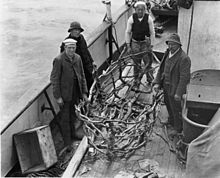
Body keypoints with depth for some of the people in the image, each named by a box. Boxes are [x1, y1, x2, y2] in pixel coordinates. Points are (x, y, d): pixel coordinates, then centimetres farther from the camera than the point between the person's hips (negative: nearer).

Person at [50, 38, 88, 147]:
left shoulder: (77, 58, 4)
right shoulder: (59, 60, -15)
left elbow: (82, 76, 10)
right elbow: (54, 79, -14)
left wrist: (84, 92, 7)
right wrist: (57, 97, -15)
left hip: (75, 93, 5)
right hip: (64, 94, -5)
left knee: (73, 115, 18)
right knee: (65, 118, 6)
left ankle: (73, 134, 39)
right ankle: (67, 142, 18)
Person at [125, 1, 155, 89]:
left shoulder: (148, 18, -13)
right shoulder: (131, 19, -13)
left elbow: (152, 33, -5)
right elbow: (128, 32, -4)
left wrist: (151, 45, -6)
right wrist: (128, 46, -5)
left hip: (146, 42, 0)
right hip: (135, 43, 0)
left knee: (148, 61, 5)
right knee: (136, 63, 7)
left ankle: (149, 77, 31)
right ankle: (136, 80, 24)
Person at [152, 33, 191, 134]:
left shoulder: (184, 58, -28)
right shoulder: (168, 53, -3)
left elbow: (184, 77, -27)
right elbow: (162, 68, 2)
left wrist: (179, 93, -27)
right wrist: (157, 83, -6)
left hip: (175, 87, -8)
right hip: (166, 85, 8)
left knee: (176, 108, 10)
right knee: (168, 103, 27)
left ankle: (178, 128, 33)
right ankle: (171, 120, 52)